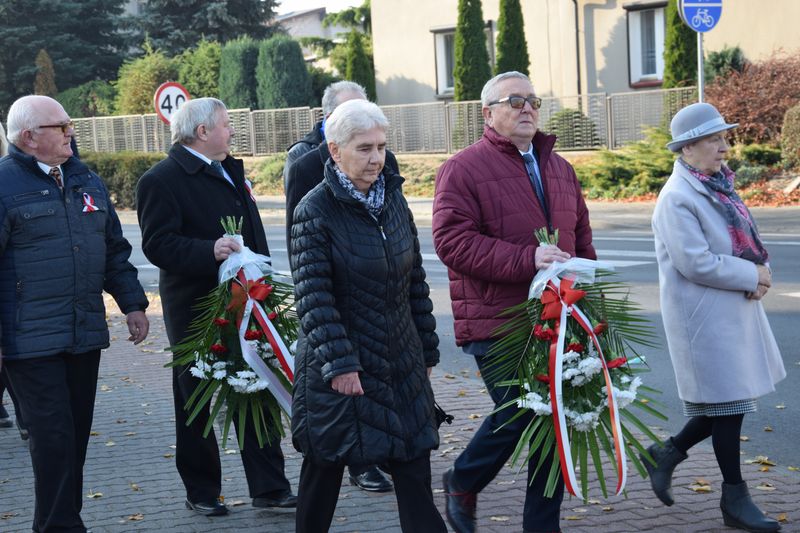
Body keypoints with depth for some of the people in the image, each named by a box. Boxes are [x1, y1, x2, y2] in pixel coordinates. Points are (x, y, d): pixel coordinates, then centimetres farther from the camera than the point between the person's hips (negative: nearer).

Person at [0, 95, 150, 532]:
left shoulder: (86, 181, 14)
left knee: (76, 434, 12)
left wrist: (132, 303, 15)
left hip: (85, 333, 7)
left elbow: (114, 249, 21)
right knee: (53, 437, -7)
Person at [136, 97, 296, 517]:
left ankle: (269, 487, 14)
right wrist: (209, 251, -32)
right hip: (195, 307, -7)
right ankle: (201, 493, 18)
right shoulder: (161, 180, -12)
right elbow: (157, 244, -21)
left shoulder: (230, 169, 14)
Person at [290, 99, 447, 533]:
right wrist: (338, 363, -20)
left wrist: (427, 348, 12)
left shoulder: (393, 200, 6)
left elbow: (415, 282, 12)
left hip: (402, 364, 5)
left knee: (414, 469, 2)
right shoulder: (315, 211, -11)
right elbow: (312, 297, -15)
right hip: (337, 368, -5)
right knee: (325, 466, 9)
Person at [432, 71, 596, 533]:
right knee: (519, 414, -9)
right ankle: (462, 482, 19)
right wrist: (527, 259, -23)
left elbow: (582, 239, 23)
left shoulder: (559, 168, 17)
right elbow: (453, 240, -17)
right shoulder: (464, 169, -6)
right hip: (496, 322, -6)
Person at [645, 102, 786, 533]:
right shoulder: (677, 198, -18)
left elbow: (745, 239, 16)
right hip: (704, 315, -9)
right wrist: (753, 276, -15)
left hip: (735, 309, 9)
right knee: (727, 402, 0)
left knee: (733, 398, 13)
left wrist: (760, 274, -5)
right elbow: (696, 263, -24)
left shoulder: (718, 186, 10)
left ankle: (668, 453, 28)